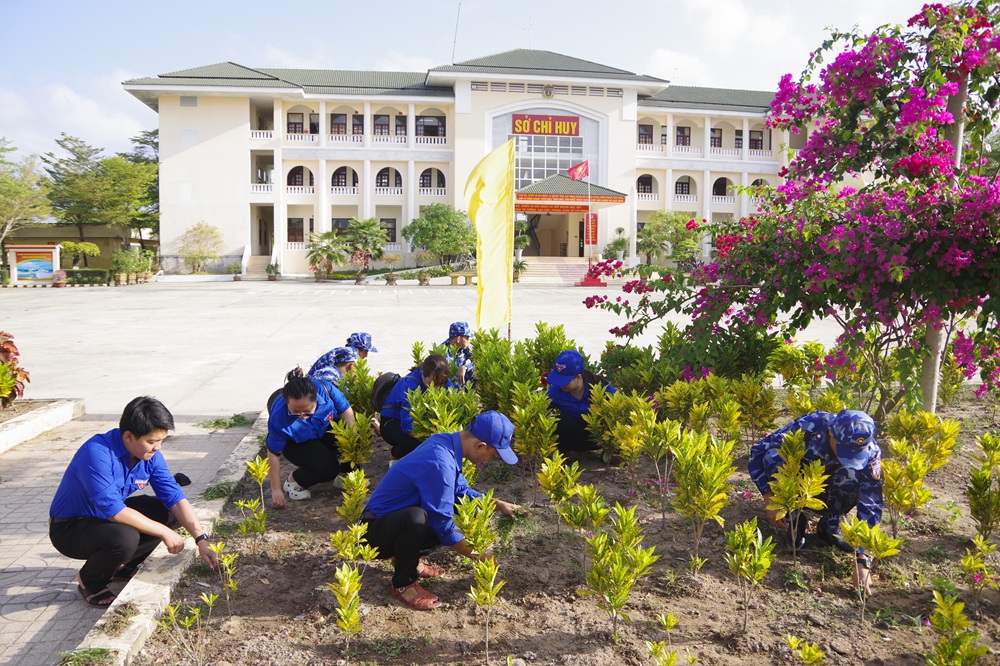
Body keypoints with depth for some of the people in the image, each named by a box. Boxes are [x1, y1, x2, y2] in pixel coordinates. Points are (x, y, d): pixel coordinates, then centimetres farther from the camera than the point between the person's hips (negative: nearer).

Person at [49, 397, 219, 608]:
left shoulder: (150, 455, -9)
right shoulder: (97, 453, -31)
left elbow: (175, 497, -10)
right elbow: (113, 511, -35)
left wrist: (201, 539, -20)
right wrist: (163, 532, -29)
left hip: (107, 517, 7)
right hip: (70, 528, -7)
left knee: (171, 512, -6)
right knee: (125, 537, -35)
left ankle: (122, 565, 12)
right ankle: (90, 582, -2)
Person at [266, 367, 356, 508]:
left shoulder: (325, 389, -34)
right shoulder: (279, 418, -37)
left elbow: (345, 410, -15)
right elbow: (273, 454, -24)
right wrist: (276, 490, -18)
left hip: (325, 429, 4)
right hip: (297, 444, -4)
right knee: (328, 468, -28)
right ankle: (292, 482, 1)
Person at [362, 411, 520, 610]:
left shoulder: (445, 442, -3)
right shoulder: (440, 463, -30)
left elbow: (461, 491, 14)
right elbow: (443, 525, -22)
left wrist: (499, 505, 6)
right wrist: (479, 557, -11)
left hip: (396, 520, 9)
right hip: (376, 532, -9)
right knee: (416, 517, -38)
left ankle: (407, 558, 15)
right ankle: (403, 584, -12)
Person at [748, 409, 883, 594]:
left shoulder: (870, 453, -29)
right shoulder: (808, 426, -33)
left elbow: (871, 507, -31)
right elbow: (758, 452, -24)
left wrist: (863, 561, -39)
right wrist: (769, 501, -30)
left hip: (829, 495, 0)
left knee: (852, 473, -32)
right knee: (774, 455, -31)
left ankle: (830, 525, -8)